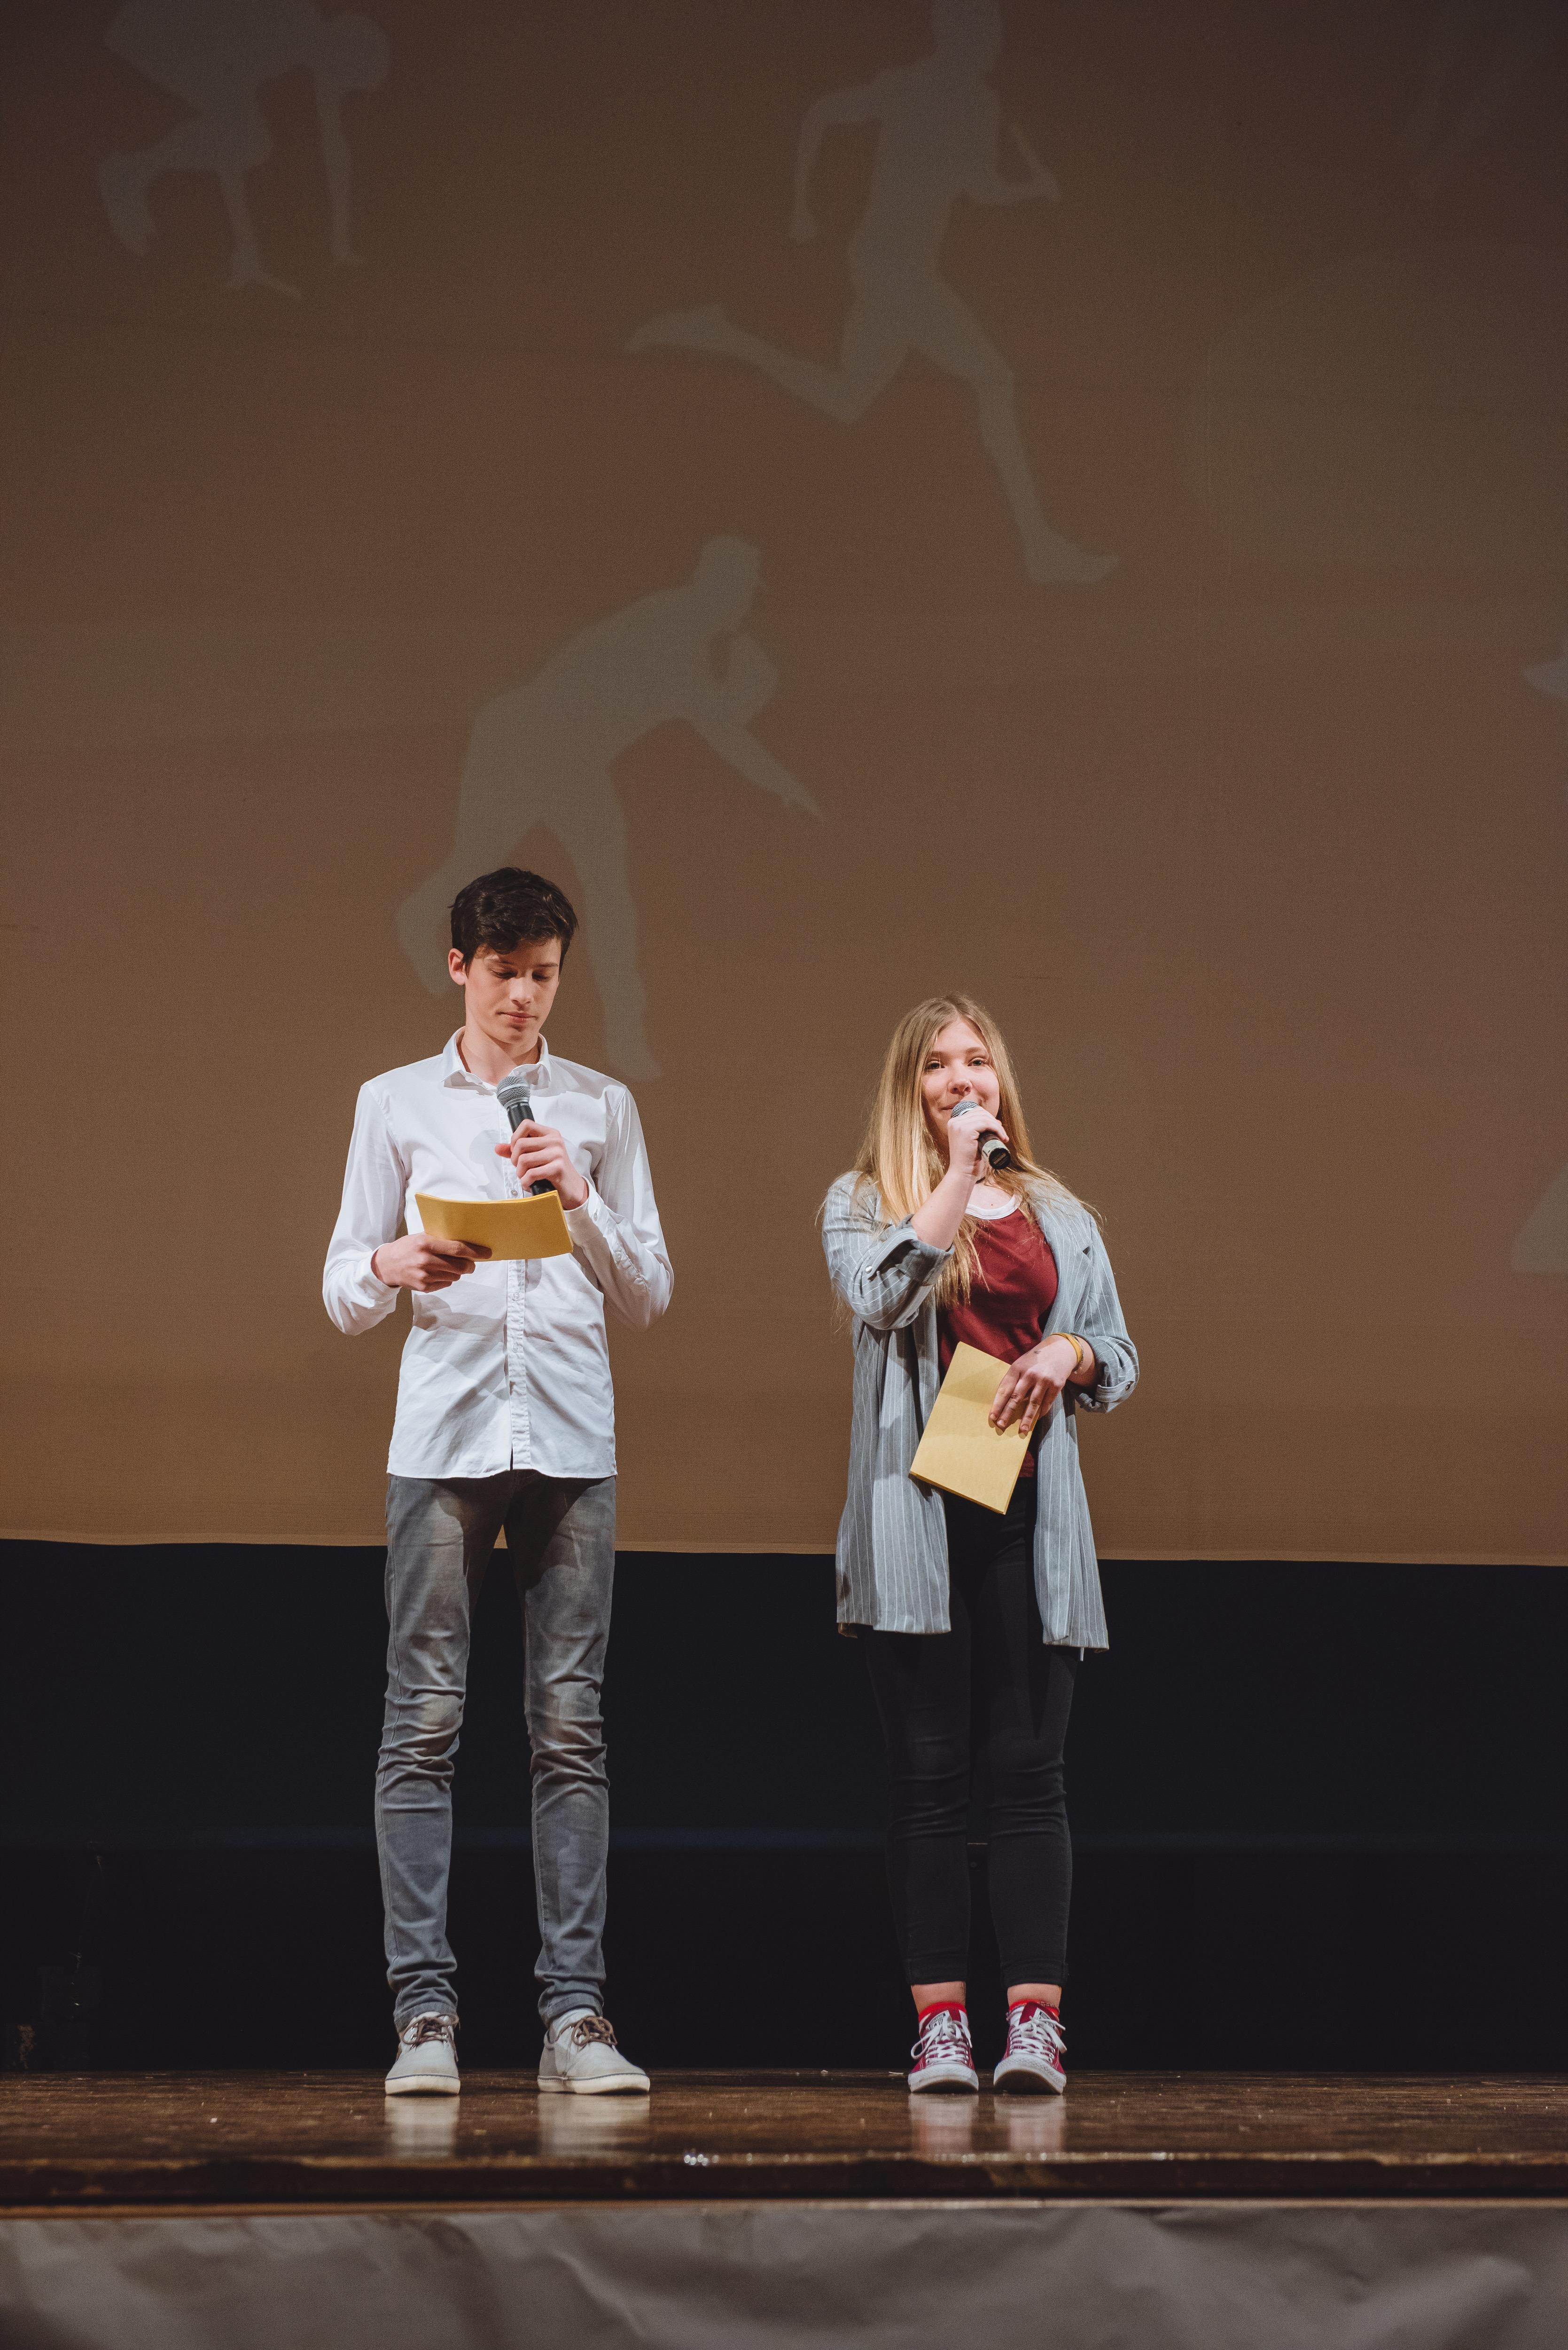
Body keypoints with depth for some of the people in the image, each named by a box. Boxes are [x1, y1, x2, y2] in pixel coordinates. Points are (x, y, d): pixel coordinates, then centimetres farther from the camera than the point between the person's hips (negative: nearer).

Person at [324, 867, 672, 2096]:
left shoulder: (603, 1107, 15)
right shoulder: (396, 1103, 13)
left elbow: (649, 1294, 12)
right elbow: (343, 1291, 11)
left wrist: (582, 1200, -4)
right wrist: (395, 1268, -11)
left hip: (572, 1438, 1)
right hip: (444, 1430, -1)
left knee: (571, 1721, -3)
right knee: (425, 1717, -6)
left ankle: (576, 2014, -3)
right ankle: (425, 2012, -4)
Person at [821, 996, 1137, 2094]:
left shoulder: (1059, 1215, 16)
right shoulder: (862, 1201, 9)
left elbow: (1119, 1361, 18)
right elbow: (882, 1296, -12)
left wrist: (1066, 1354, -4)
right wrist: (960, 1168, -9)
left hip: (1028, 1511, 2)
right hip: (916, 1511, -2)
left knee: (1029, 1766, -2)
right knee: (929, 1774, -1)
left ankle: (1035, 2022, -3)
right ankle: (940, 2020, 1)